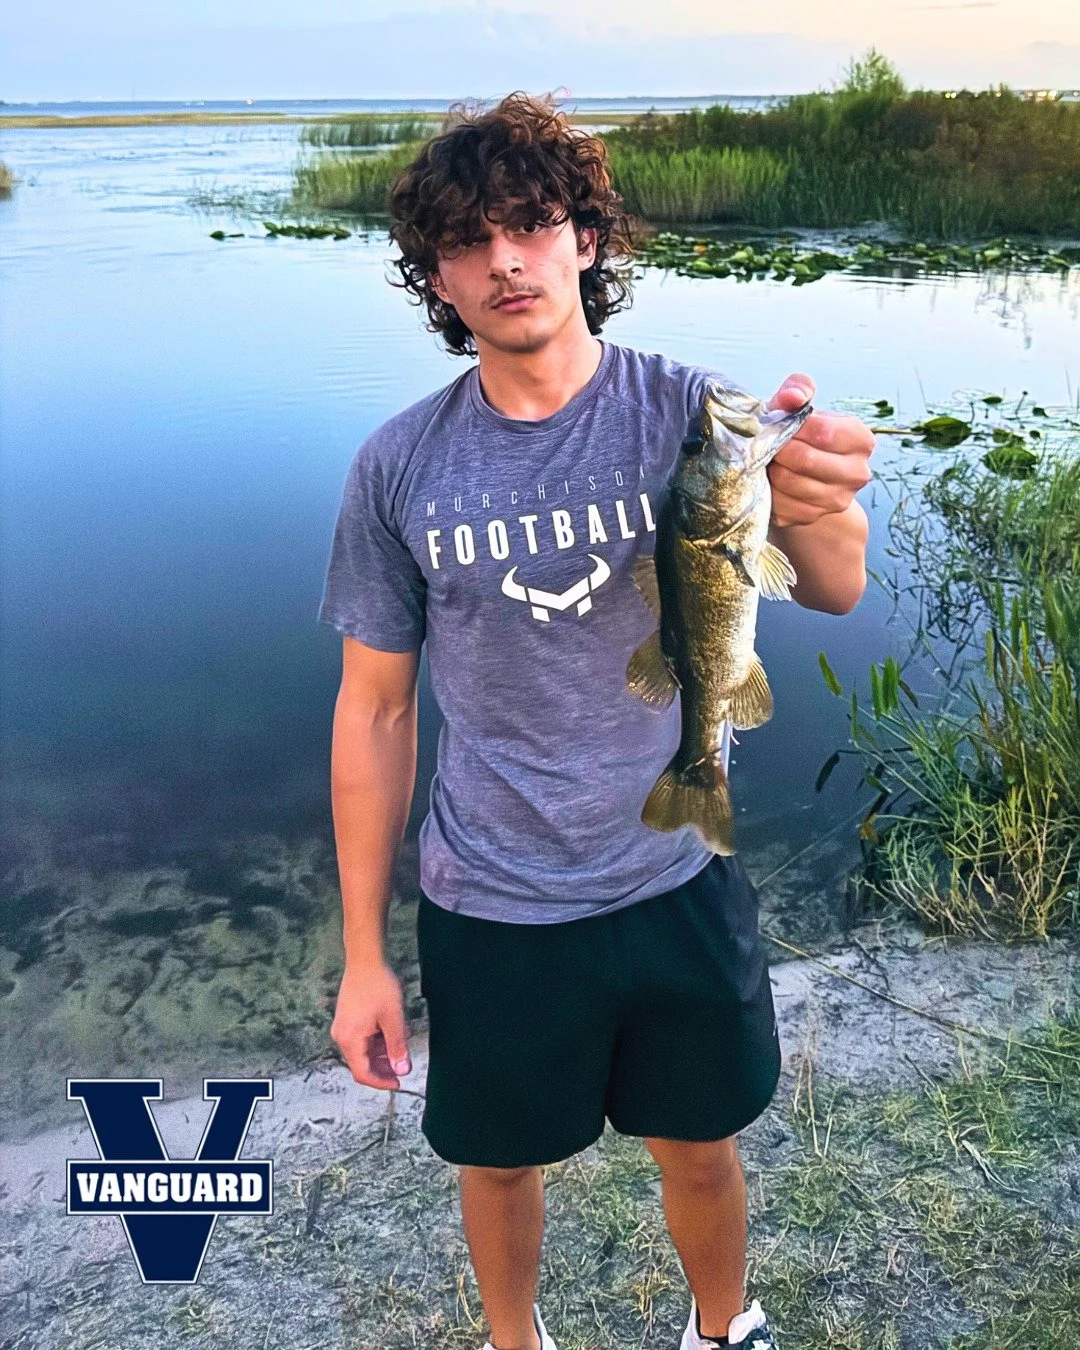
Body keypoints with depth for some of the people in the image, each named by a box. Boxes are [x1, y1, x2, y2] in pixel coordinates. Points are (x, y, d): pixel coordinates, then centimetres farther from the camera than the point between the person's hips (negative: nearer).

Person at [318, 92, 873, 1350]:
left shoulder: (687, 411, -11)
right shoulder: (400, 468, -9)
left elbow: (833, 590, -25)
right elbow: (374, 712, -4)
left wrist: (815, 509, -50)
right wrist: (363, 956, -1)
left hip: (678, 881, 0)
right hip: (488, 911, 0)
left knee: (699, 1149, 21)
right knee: (500, 1162, 21)